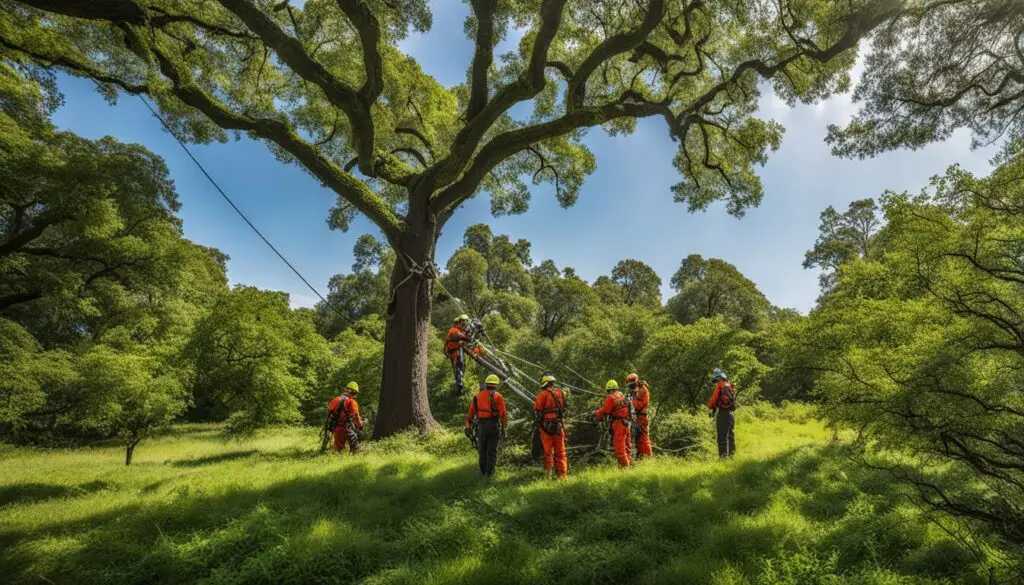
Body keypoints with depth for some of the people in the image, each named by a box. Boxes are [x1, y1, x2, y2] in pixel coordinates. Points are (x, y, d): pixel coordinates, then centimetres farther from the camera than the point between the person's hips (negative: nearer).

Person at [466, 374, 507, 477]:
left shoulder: (477, 396, 9)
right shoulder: (497, 396, -4)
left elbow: (471, 412, 7)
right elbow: (503, 414, -9)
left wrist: (468, 426, 11)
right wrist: (504, 428, -1)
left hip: (481, 425, 4)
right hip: (493, 425, -3)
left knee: (482, 449, 17)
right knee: (492, 450, 5)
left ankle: (483, 471, 25)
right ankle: (489, 472, 6)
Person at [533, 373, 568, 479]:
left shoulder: (544, 393, -13)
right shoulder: (560, 392, 4)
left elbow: (536, 408, -8)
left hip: (547, 426, -4)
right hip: (559, 425, 4)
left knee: (548, 451, 9)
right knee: (560, 452, 11)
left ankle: (548, 471, 14)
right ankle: (562, 474, 10)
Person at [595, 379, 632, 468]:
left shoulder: (611, 398, -12)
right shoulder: (622, 396, 15)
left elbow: (605, 411, -9)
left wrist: (597, 413, 10)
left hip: (618, 423, -9)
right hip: (626, 422, 9)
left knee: (619, 445, -6)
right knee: (626, 444, 15)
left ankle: (624, 465, -8)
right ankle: (627, 462, 20)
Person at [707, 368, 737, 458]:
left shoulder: (719, 385, -8)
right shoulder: (731, 385, 11)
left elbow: (714, 398, -12)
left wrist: (710, 407, 8)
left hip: (722, 413, -6)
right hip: (730, 413, 6)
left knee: (722, 436, -1)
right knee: (731, 435, 14)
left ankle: (723, 455, -1)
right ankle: (732, 454, 17)